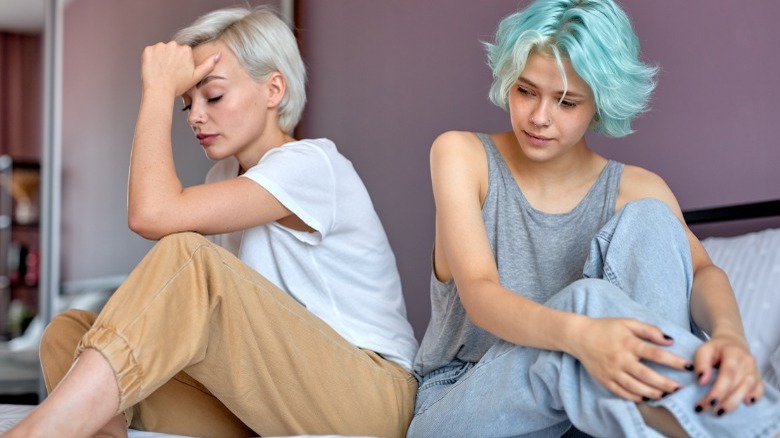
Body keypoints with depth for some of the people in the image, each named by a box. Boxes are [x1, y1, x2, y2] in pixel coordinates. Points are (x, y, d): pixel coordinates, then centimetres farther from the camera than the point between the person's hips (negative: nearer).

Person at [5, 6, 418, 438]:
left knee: (188, 258, -30)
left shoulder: (310, 164, -11)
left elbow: (153, 214, -23)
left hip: (369, 397, -8)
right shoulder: (228, 174, 17)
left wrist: (158, 90, -13)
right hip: (270, 395, 8)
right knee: (68, 334, -8)